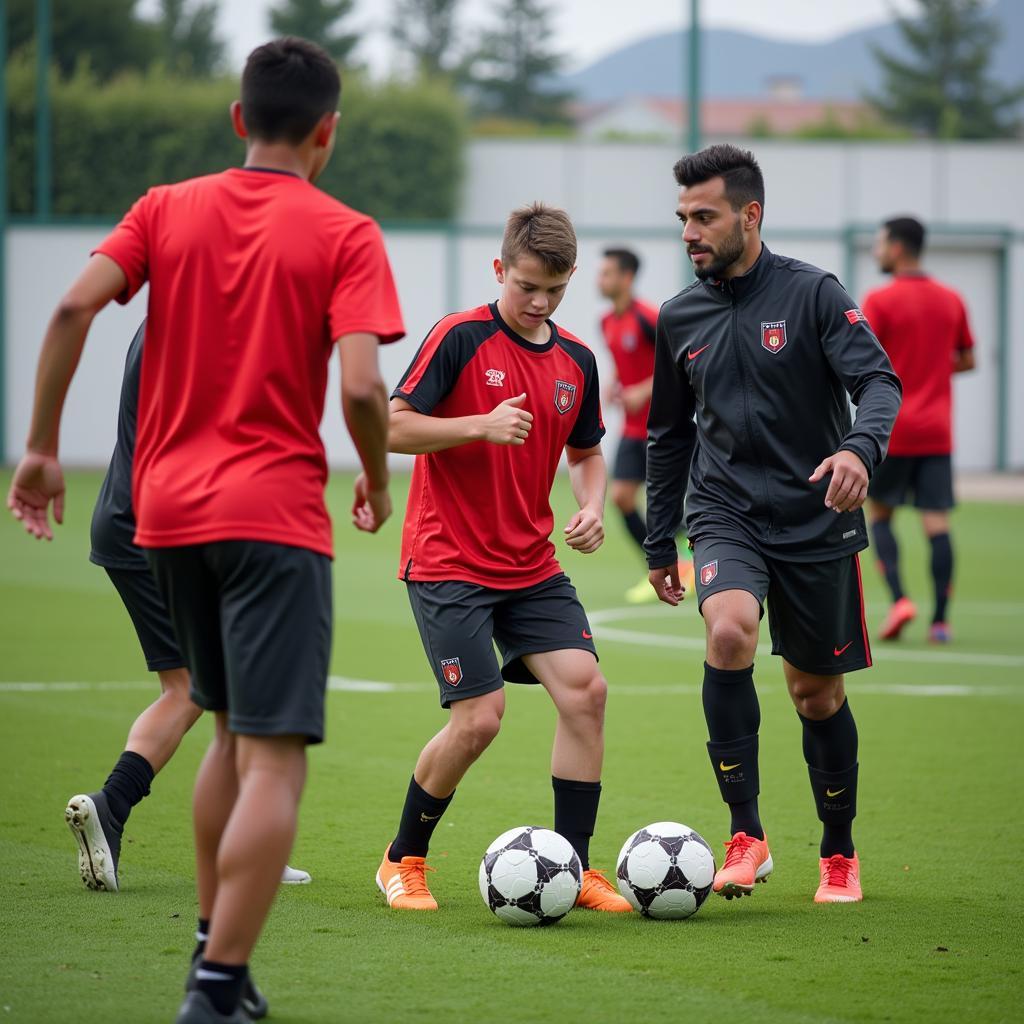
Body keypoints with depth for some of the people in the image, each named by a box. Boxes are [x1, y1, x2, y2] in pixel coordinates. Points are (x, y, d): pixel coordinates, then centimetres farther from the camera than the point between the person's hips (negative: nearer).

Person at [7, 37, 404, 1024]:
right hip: (276, 515, -6)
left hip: (167, 511, 6)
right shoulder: (342, 235, -3)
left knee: (231, 733, 23)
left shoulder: (166, 209, 9)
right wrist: (376, 482, 4)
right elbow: (360, 388, -14)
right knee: (274, 759, -7)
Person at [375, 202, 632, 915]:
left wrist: (593, 508, 0)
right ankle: (403, 860, 9)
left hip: (533, 565, 6)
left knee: (585, 690, -9)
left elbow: (587, 453, 20)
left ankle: (573, 866, 1)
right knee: (480, 716, -12)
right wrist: (481, 425, -25)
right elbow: (392, 427, -13)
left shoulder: (577, 360, 7)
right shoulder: (460, 338, -10)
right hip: (449, 564, -6)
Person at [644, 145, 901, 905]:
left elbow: (878, 381, -15)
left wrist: (860, 447, -37)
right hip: (726, 515, 2)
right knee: (729, 633, -27)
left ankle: (840, 853, 29)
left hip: (816, 521, -2)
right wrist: (659, 543, 19)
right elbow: (670, 435, 17)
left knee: (818, 694, 7)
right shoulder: (679, 319, 6)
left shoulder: (812, 294, -7)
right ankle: (747, 834, -20)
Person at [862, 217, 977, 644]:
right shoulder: (951, 301, 8)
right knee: (937, 523, 0)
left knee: (880, 515, 11)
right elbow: (967, 360, 16)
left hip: (892, 431, -4)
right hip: (937, 432, 4)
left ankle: (898, 597, -7)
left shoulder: (880, 301, -9)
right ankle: (940, 619, -5)